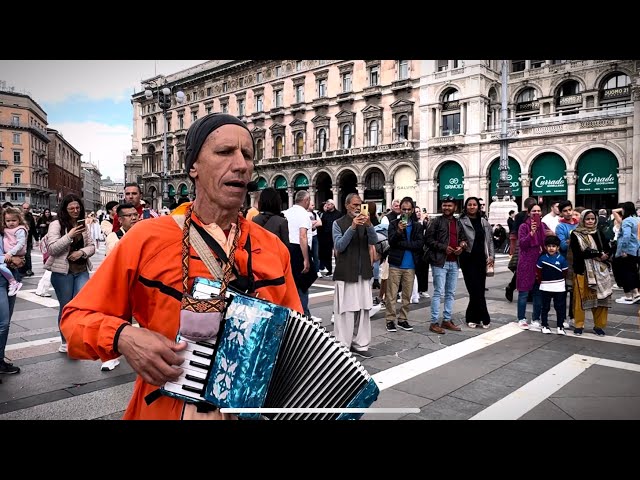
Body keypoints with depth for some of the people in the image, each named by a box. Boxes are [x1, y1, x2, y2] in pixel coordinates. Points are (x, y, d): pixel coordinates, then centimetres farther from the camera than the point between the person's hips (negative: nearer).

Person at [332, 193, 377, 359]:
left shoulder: (365, 222, 10)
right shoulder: (338, 223, -1)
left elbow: (374, 241, -2)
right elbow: (339, 246, -11)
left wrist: (369, 225, -21)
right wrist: (352, 227, -21)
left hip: (363, 272, 4)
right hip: (345, 273, -4)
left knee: (363, 310, 6)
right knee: (345, 311, -2)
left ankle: (360, 345, 16)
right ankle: (342, 346, 6)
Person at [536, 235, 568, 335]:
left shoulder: (562, 259, -5)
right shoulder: (542, 258, -3)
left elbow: (565, 272, 2)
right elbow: (538, 272, 4)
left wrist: (557, 280, 5)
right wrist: (541, 281, 2)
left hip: (559, 288, 0)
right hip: (545, 288, 1)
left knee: (560, 308, 7)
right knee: (545, 307, 10)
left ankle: (560, 326, 18)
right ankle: (545, 325, 20)